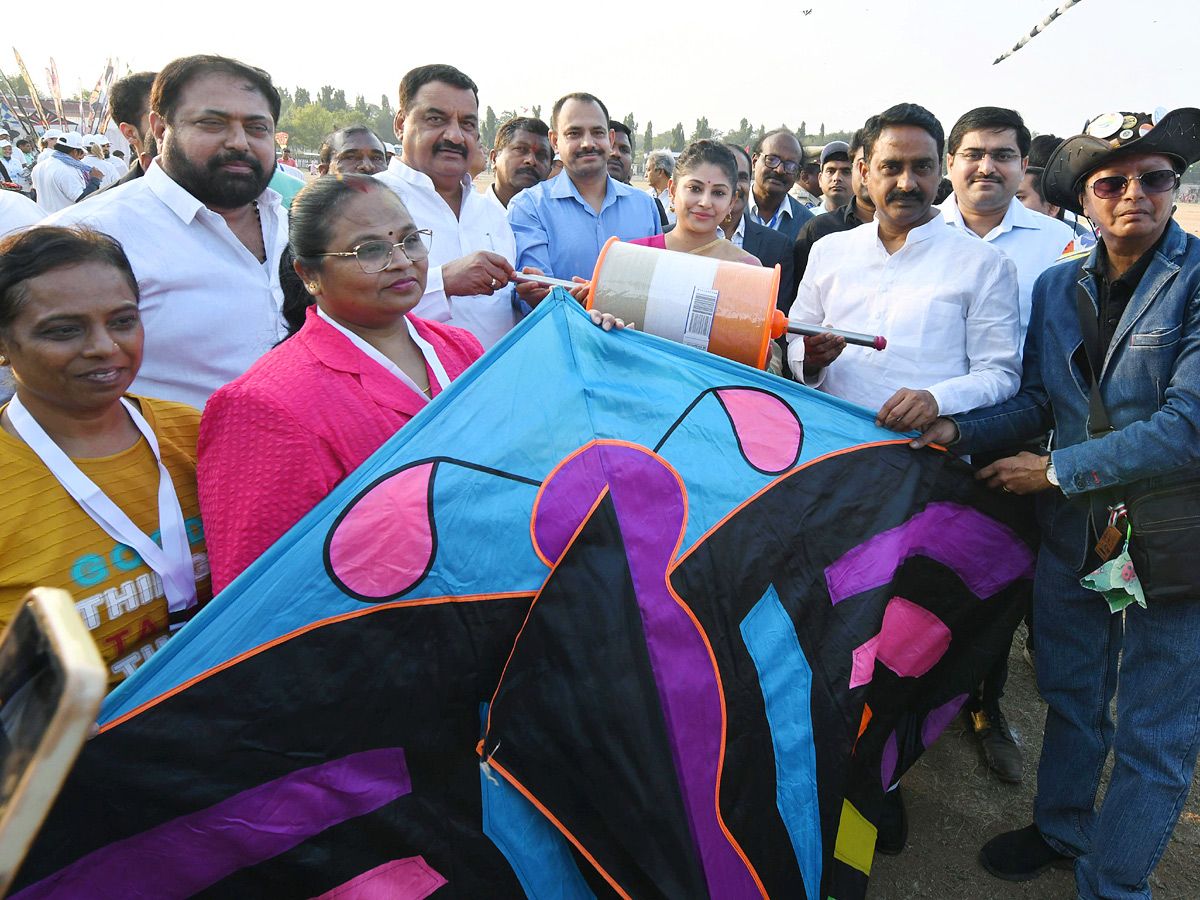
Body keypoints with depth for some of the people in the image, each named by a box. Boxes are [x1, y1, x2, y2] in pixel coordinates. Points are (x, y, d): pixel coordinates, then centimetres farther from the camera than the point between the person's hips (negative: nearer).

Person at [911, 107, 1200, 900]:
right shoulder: (1056, 287, 3)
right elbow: (1037, 400, 3)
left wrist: (1055, 470, -18)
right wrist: (955, 429, -14)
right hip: (1074, 533, 5)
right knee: (1070, 698, 23)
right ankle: (1060, 829, 46)